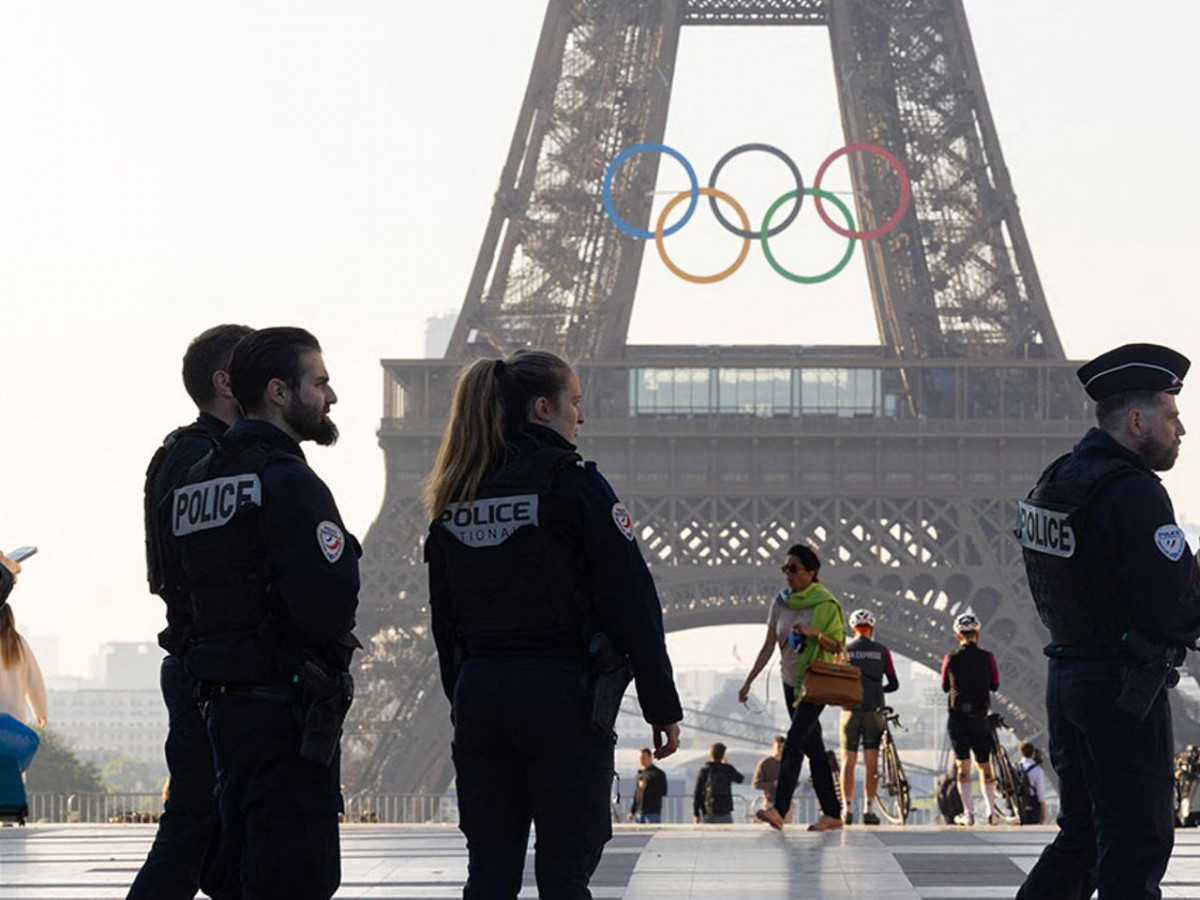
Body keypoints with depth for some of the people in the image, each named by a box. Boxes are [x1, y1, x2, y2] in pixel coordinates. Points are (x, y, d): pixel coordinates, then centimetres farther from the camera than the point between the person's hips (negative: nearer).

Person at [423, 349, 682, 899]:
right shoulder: (572, 483, -9)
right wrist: (663, 707, -4)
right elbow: (633, 605, -10)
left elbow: (444, 622, 13)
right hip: (563, 695, -5)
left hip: (479, 698, 6)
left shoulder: (453, 499, 9)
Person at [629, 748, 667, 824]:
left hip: (653, 813, -6)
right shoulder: (639, 774, 16)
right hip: (639, 813, 6)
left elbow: (663, 792, -9)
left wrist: (647, 787, -14)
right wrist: (632, 811, 15)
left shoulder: (658, 773, -2)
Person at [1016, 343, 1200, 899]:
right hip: (1124, 691, -9)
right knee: (1136, 844, -4)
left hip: (1065, 679, 9)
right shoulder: (1132, 493, -18)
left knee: (1080, 836, 17)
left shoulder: (1054, 482, 11)